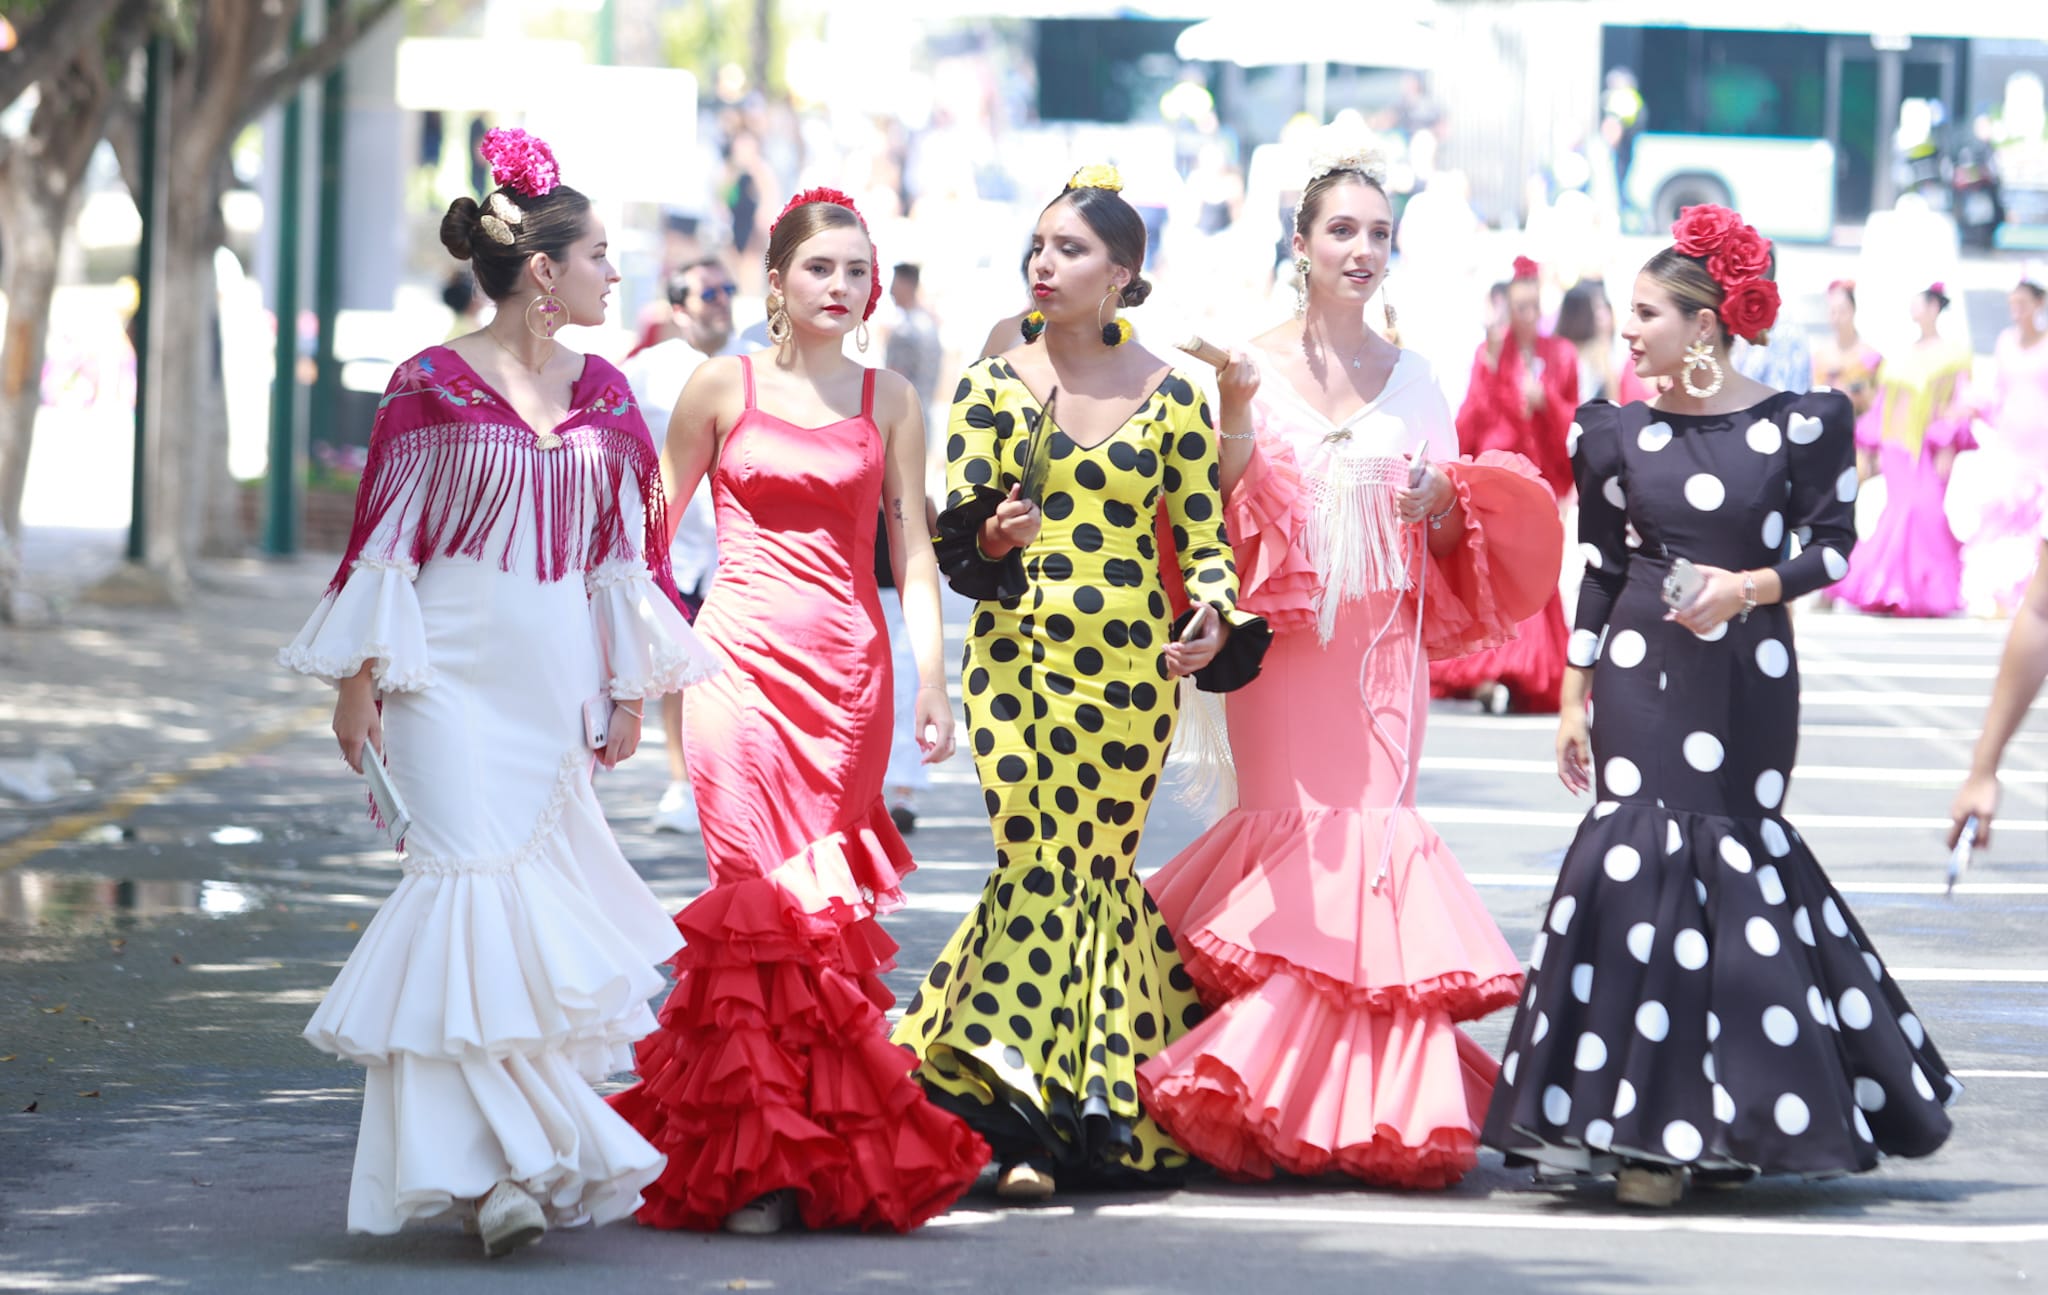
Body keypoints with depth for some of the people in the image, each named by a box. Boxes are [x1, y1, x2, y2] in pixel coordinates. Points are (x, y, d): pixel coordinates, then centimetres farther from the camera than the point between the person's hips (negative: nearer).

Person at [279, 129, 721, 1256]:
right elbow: (383, 535, -3)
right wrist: (359, 683, -5)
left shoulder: (602, 395, 9)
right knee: (475, 880, -11)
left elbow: (629, 546, 13)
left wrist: (630, 690, 11)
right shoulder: (432, 387, -5)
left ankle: (510, 1158, 12)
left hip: (555, 678, 5)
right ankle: (504, 1164, -12)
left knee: (534, 884, 5)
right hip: (454, 673, -5)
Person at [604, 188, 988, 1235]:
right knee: (763, 897, -11)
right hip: (742, 661, -2)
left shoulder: (889, 402, 10)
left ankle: (826, 1149, 8)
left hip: (849, 672, 2)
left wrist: (932, 679, 1)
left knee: (827, 902, -1)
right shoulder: (723, 387, 4)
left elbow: (912, 551, 9)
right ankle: (758, 1161, -9)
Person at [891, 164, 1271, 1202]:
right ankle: (1041, 1125, -5)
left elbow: (1204, 541, 6)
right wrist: (992, 537, -21)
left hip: (1131, 665, 0)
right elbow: (953, 534, 1)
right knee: (1038, 863, -8)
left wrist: (1213, 622, -12)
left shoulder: (1171, 398, 3)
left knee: (1094, 866, 2)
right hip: (1018, 657, 0)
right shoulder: (993, 385, 4)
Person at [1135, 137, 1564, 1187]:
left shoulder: (1412, 379, 12)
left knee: (1373, 833, -5)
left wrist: (1444, 506, -7)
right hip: (1283, 641, -2)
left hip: (1384, 647, 2)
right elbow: (1223, 518, -4)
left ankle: (1369, 1109, 1)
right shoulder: (1252, 367, 2)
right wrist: (1234, 416, -19)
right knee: (1294, 833, -7)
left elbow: (1456, 544, 15)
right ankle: (1270, 1111, 2)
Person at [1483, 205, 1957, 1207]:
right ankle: (1646, 1130, -1)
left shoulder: (1800, 425, -4)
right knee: (1644, 855, -6)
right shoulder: (1618, 435, 4)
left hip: (1748, 677, -1)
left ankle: (1725, 1117, 14)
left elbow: (1833, 548, 1)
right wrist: (1573, 699, 7)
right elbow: (1601, 570, 8)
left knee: (1733, 853, 0)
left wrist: (1748, 586, -16)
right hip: (1642, 674, 2)